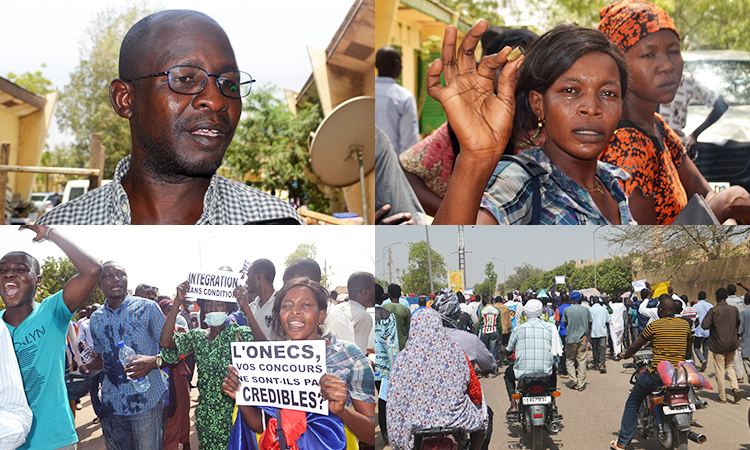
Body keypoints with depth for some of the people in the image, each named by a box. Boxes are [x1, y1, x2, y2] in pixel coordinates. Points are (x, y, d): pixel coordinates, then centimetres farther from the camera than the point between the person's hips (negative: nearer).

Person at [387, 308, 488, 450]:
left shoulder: (404, 358, -11)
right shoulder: (454, 351, -9)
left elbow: (395, 398, -7)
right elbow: (474, 390, 0)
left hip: (417, 421, 0)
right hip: (454, 418, 0)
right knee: (481, 413, 30)